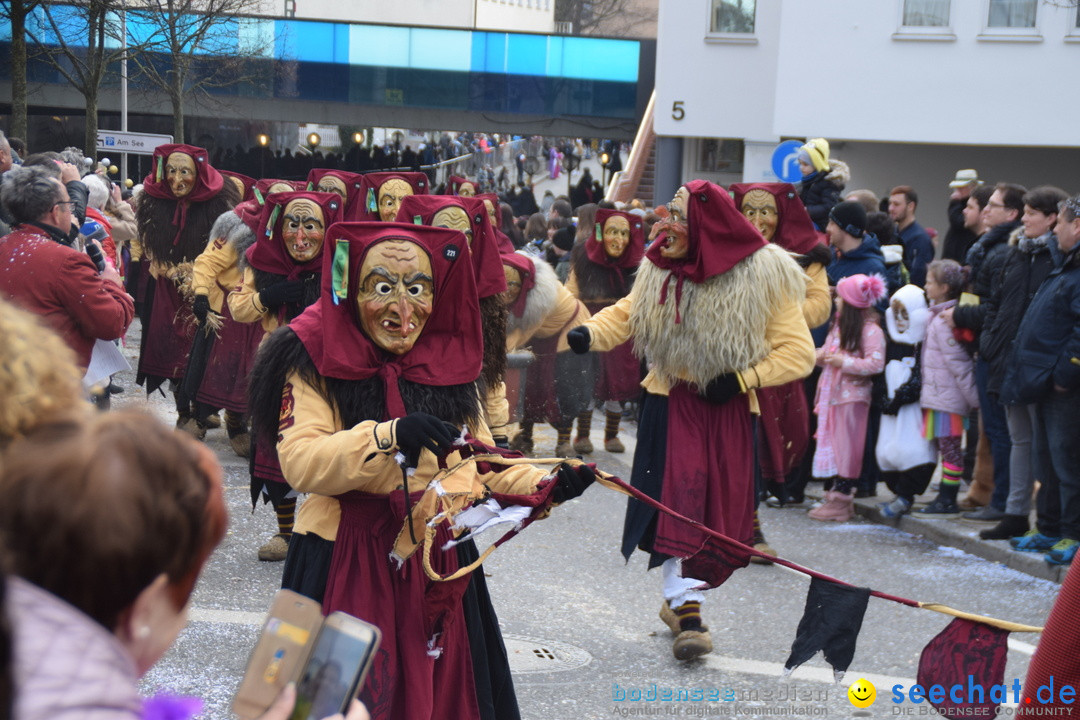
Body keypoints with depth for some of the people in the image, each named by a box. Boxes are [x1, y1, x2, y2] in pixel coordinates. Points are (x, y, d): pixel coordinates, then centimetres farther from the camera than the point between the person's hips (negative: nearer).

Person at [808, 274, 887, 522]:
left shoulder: (871, 331, -13)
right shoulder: (838, 326, 17)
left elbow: (876, 363, -20)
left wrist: (844, 362, -21)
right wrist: (821, 356, 6)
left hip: (852, 396, -9)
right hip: (831, 394, 9)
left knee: (847, 448, -4)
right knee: (829, 445, 9)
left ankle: (841, 502, -1)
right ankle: (832, 496, 15)